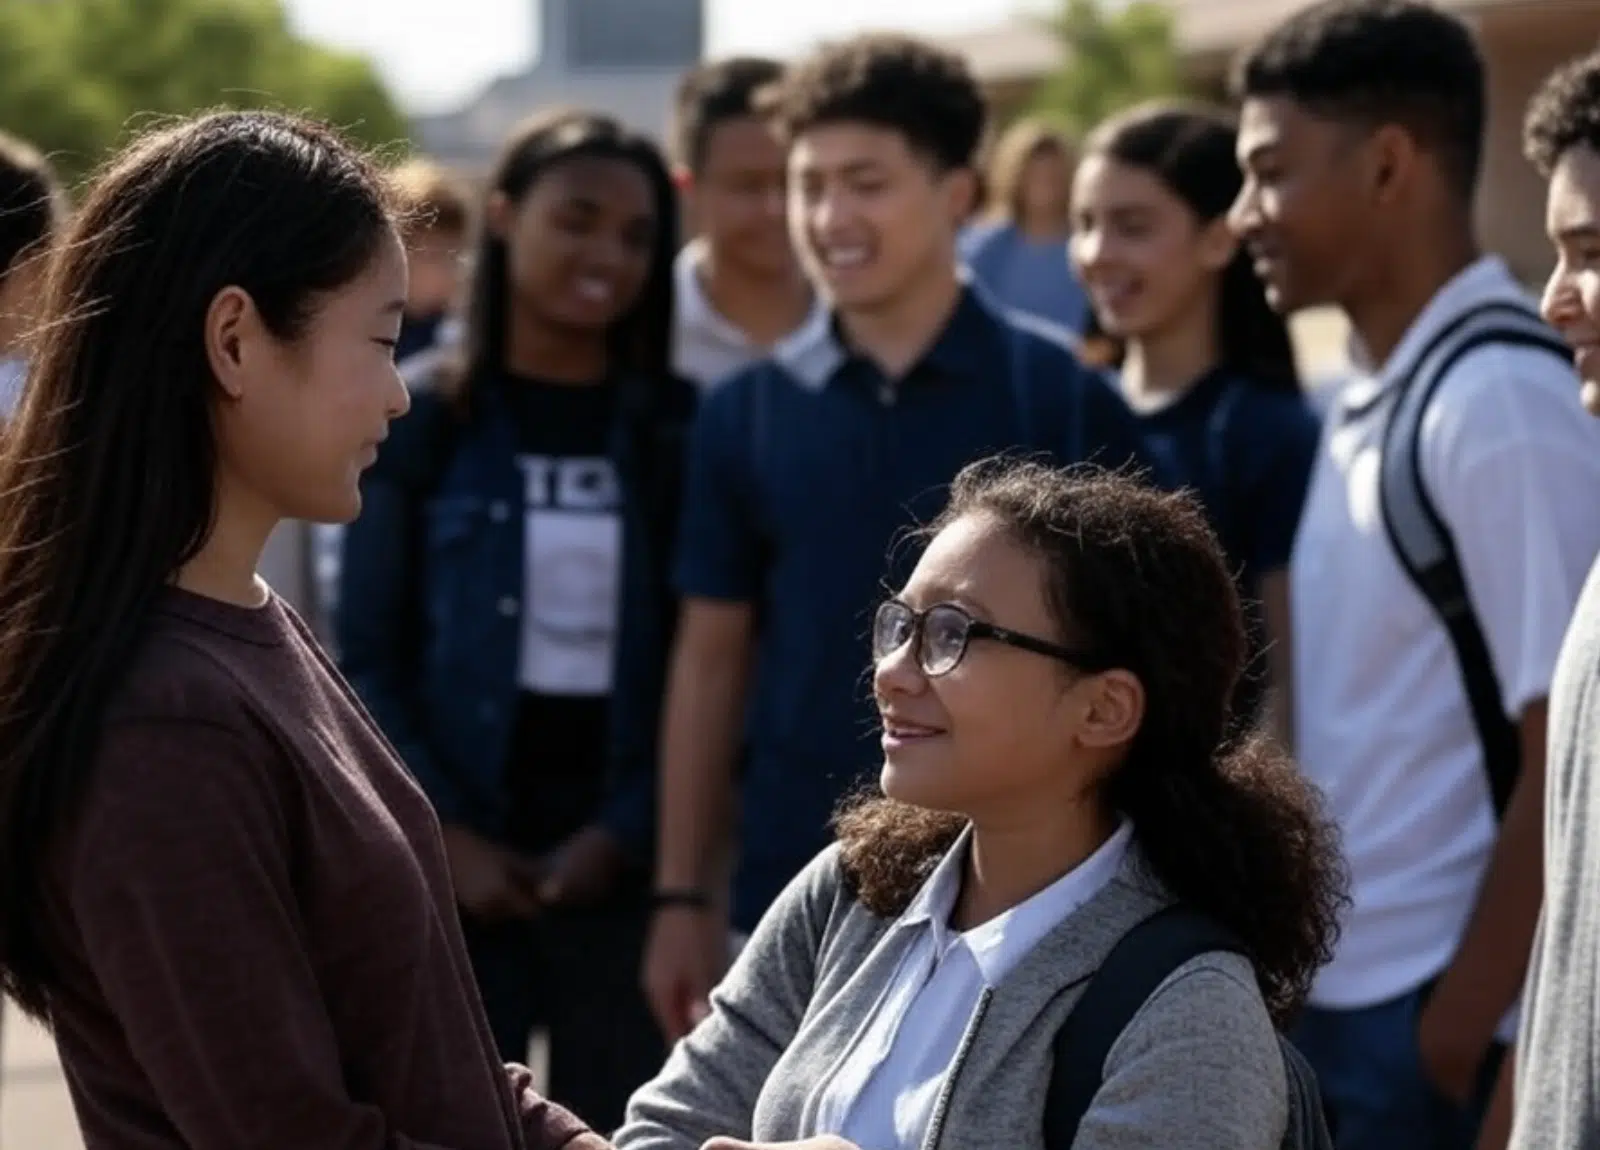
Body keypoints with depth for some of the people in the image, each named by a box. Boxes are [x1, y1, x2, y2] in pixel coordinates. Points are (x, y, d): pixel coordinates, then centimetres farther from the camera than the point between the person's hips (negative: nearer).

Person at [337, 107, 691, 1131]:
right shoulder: (422, 425, 2)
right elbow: (368, 660, 1)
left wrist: (624, 834, -9)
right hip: (450, 868, -1)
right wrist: (446, 837, -9)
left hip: (620, 863, 1)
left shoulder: (685, 430, 4)